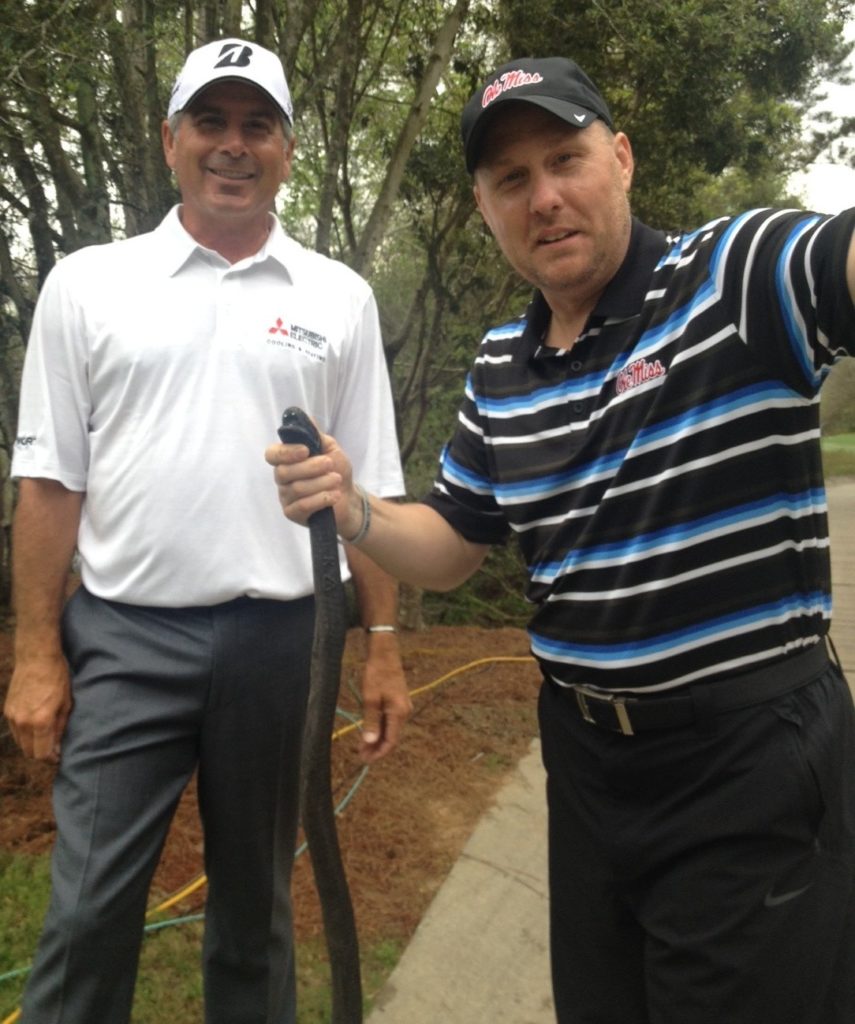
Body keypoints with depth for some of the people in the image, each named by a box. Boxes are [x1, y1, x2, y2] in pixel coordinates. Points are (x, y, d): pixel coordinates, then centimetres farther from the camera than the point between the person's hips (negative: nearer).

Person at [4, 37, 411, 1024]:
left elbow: (368, 491, 5)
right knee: (88, 911, 4)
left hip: (278, 639, 1)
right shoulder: (88, 282, 3)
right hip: (125, 637, 0)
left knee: (255, 901, 16)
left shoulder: (339, 298, 5)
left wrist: (383, 646, 1)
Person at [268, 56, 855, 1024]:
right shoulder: (500, 370, 5)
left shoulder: (738, 274, -12)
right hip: (584, 758, 6)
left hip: (752, 762, -5)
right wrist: (350, 509, -9)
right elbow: (446, 551, 11)